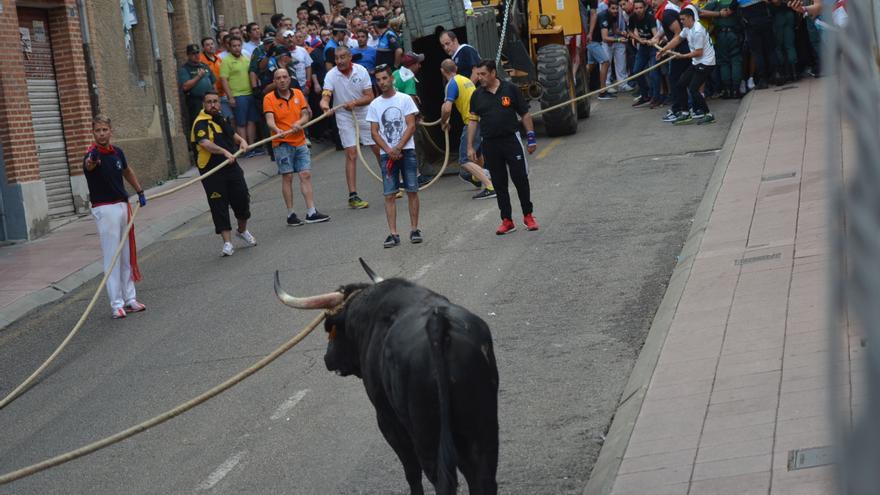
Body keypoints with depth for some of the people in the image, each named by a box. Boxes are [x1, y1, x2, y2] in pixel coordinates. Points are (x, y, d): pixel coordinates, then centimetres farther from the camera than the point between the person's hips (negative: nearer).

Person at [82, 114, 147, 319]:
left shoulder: (117, 153, 4)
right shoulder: (93, 155, -17)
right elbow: (89, 165, -42)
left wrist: (139, 191, 26)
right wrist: (90, 162, -64)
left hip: (123, 206, 7)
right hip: (104, 209, -7)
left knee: (127, 255, 13)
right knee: (112, 257, -6)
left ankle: (129, 298, 22)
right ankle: (116, 304, -3)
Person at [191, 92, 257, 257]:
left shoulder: (220, 119, 14)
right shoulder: (201, 123, -13)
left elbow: (232, 134, 31)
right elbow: (205, 143, -31)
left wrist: (242, 140, 9)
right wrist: (224, 152, -42)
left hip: (231, 166, 7)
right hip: (212, 170, -7)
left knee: (242, 199, 10)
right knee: (219, 206, -6)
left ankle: (242, 230, 36)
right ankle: (227, 243, -4)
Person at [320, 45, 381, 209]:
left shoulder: (361, 71, -8)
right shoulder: (331, 75, -12)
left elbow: (369, 97, -9)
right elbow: (325, 96, -25)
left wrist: (355, 103, -26)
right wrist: (324, 104, -48)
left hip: (364, 115, 2)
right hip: (344, 117, -2)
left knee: (380, 149, 8)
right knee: (351, 155, -8)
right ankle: (353, 196, -6)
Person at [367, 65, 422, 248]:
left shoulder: (405, 99, 1)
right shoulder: (374, 105, 8)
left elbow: (411, 126, -4)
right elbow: (374, 132, 5)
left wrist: (398, 148, -12)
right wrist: (388, 150, -9)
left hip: (406, 151, -2)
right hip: (387, 154, 2)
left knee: (412, 191, 0)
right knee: (389, 195, -3)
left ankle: (414, 229, 8)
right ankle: (393, 234, -4)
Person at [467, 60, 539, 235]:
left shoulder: (510, 89, -2)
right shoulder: (477, 95, 4)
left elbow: (524, 114, 3)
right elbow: (473, 121, 8)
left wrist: (531, 137, 0)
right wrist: (470, 147, 3)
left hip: (511, 140, -2)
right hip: (490, 145, 2)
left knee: (521, 179, -2)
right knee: (499, 183, 5)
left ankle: (528, 216, 13)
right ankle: (507, 221, 12)